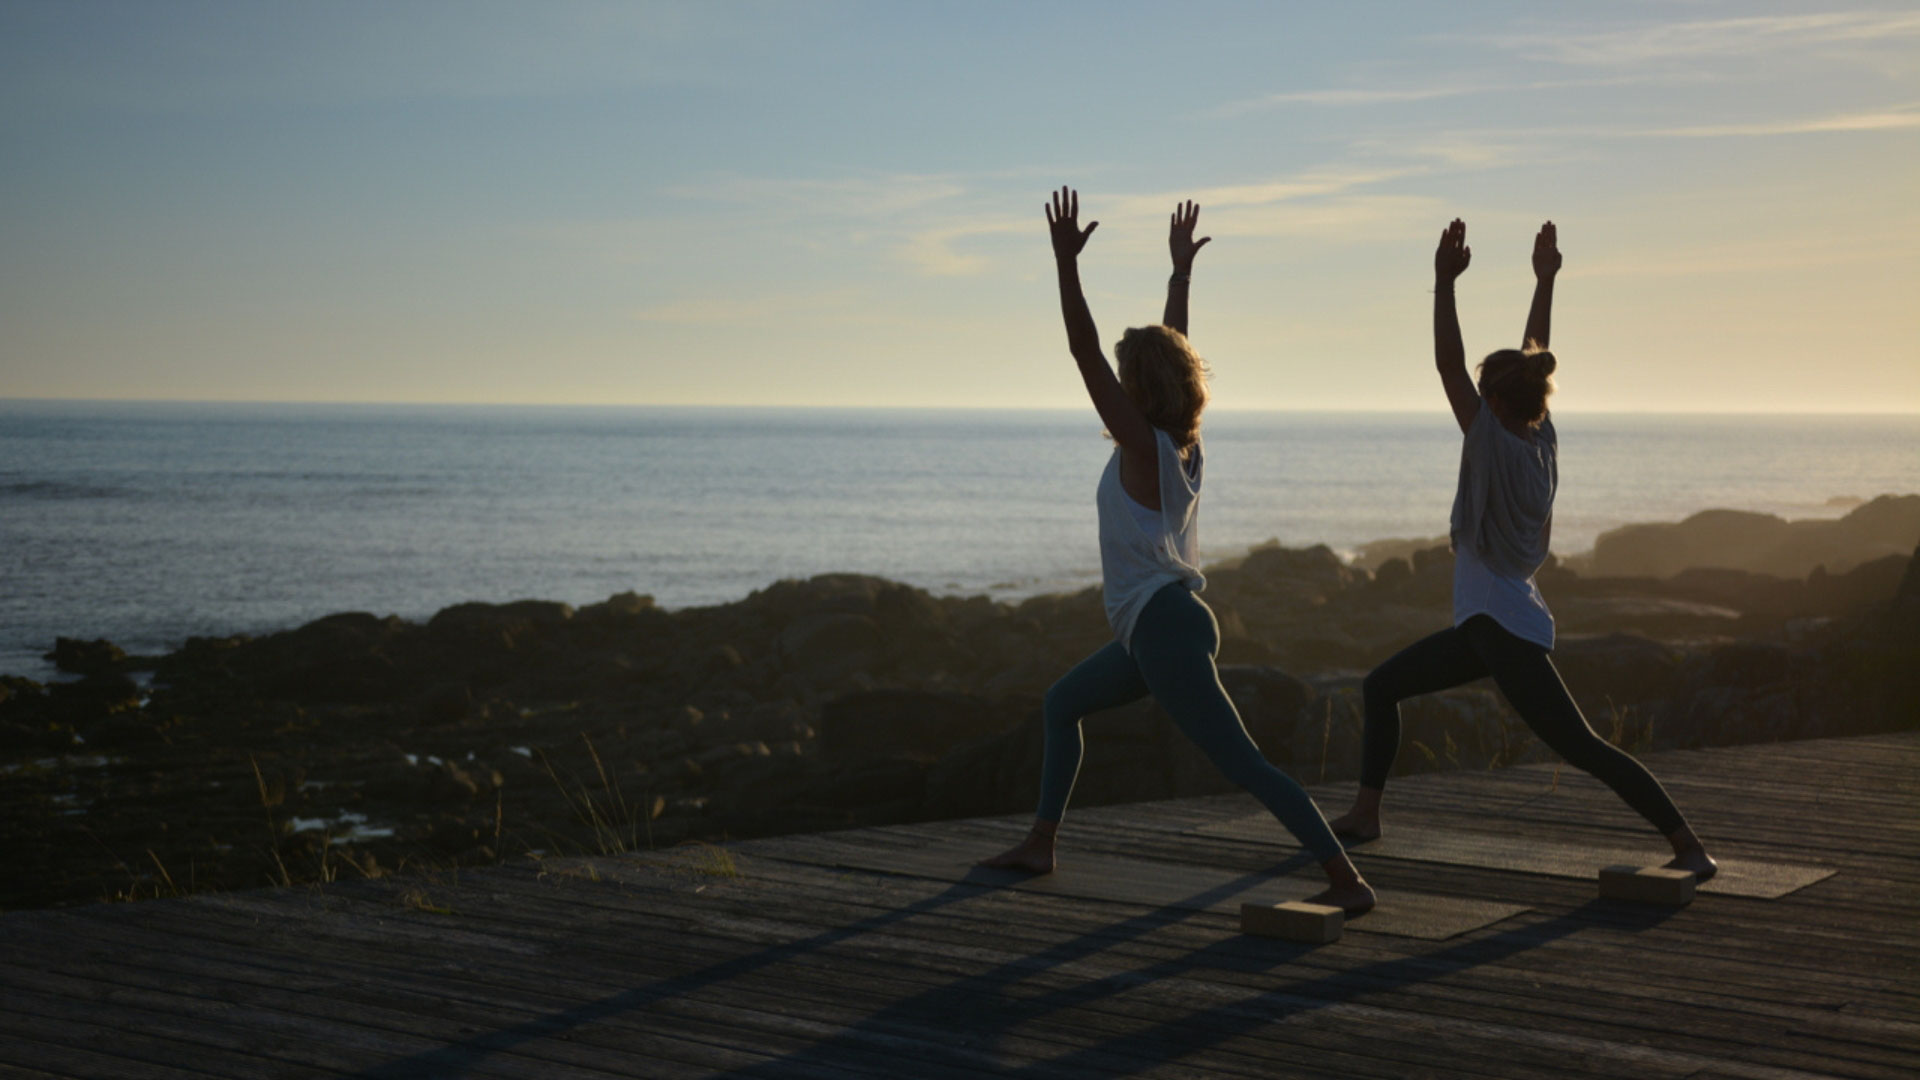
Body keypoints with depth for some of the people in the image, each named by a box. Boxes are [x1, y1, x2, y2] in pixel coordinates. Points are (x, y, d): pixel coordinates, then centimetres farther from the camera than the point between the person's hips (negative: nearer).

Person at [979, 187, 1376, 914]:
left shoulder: (1143, 447, -13)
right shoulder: (1181, 444, 8)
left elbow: (1085, 353, -18)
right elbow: (1172, 349, 21)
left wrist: (1067, 263, -19)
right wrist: (1181, 269, 28)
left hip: (1165, 630, -10)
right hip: (1159, 626, 10)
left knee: (1243, 764, -13)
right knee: (1062, 704, 24)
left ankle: (1347, 881, -16)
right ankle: (1039, 846, 28)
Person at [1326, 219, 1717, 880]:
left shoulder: (1493, 441, -16)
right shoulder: (1543, 439, 5)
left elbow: (1448, 364, -19)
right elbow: (1531, 357, 16)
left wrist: (1445, 281, -18)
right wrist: (1545, 282, 22)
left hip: (1506, 628, -10)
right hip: (1487, 626, 10)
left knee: (1581, 748, -12)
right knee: (1381, 687, 17)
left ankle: (1690, 848, -12)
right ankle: (1364, 815, 23)